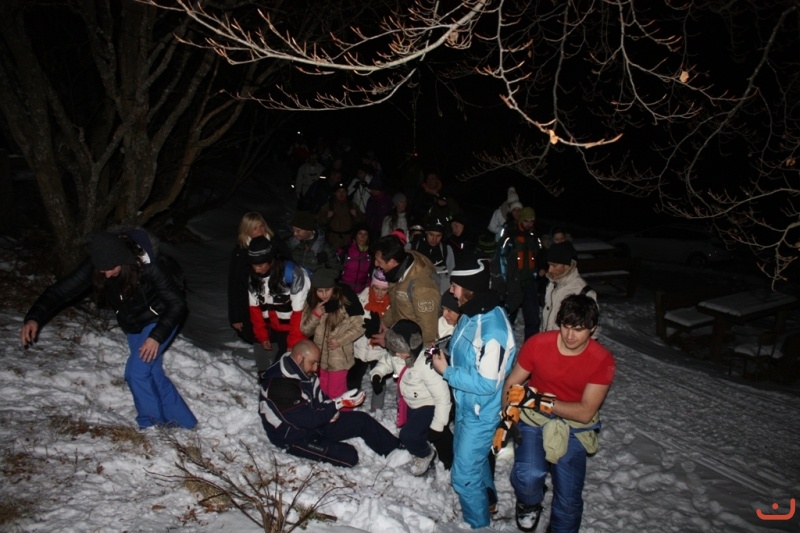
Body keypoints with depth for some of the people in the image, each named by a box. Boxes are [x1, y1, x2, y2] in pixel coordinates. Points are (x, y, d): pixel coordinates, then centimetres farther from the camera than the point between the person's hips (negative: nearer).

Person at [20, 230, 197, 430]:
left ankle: (152, 426, 4)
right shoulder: (94, 265, -21)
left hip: (160, 322, -6)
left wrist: (157, 336, -33)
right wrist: (34, 317, -33)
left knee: (137, 372, -14)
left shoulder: (149, 266, -33)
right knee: (152, 373, 10)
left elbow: (177, 303, -26)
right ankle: (183, 422, 24)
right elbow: (62, 289, -18)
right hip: (133, 326, 6)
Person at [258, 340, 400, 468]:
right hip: (297, 438, -8)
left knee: (361, 419, -2)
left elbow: (319, 399, 12)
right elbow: (308, 419, -31)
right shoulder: (280, 384, -31)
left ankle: (396, 450, 5)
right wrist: (339, 403, -30)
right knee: (348, 456, -22)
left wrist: (331, 410, -10)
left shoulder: (303, 372, -2)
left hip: (316, 422, 9)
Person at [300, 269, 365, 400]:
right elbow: (305, 331, -3)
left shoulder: (346, 301, -17)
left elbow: (359, 327, -11)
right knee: (323, 392, 18)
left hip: (339, 357, -4)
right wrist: (315, 315, -20)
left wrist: (340, 340, -21)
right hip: (320, 356, 5)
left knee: (336, 393, 3)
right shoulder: (311, 302, -3)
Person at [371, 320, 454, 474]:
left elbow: (442, 397, -32)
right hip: (410, 404, 8)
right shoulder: (396, 354, -18)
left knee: (408, 436, -19)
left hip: (429, 406, -8)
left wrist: (437, 426, -26)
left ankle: (426, 455, 15)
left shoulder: (427, 365, -39)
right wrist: (376, 375, -16)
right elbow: (386, 362, 6)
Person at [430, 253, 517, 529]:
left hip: (482, 412, -9)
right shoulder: (470, 313, -5)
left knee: (464, 475, 6)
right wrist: (442, 351, -6)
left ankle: (478, 524, 32)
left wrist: (446, 371, -22)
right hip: (465, 405, 9)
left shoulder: (493, 328, -32)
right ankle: (488, 497, 56)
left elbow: (486, 383, -30)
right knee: (473, 456, 30)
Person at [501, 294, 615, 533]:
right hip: (533, 418, 0)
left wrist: (540, 401, -23)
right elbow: (512, 383, -1)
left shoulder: (602, 360, -14)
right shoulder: (537, 343, -13)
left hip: (574, 427, 1)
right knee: (528, 476, -24)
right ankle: (530, 503, 14)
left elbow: (585, 413, -16)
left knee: (569, 499, -3)